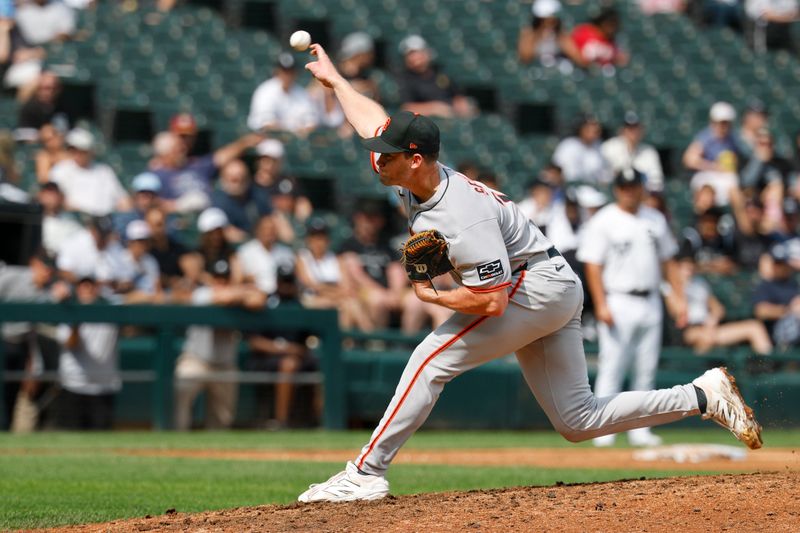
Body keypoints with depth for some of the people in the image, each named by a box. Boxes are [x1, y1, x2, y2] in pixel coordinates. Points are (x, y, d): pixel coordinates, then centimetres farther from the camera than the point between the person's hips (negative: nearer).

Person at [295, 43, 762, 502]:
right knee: (579, 421, 8)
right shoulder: (417, 179, -2)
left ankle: (366, 474, -14)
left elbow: (492, 302, -31)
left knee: (432, 360, -16)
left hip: (537, 287, -10)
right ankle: (703, 396, 10)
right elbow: (374, 120, 17)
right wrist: (334, 79, 26)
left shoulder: (463, 218, -28)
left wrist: (431, 296, -17)